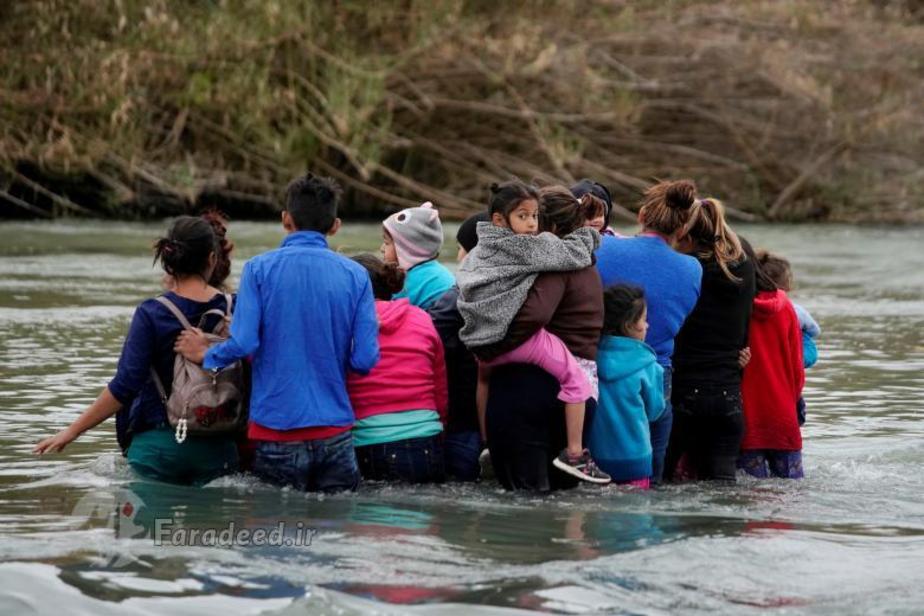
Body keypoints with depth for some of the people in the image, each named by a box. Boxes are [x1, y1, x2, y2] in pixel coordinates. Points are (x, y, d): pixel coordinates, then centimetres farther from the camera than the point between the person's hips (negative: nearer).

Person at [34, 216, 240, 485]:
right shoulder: (236, 309, -2)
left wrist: (71, 432, -8)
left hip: (158, 442, -2)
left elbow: (125, 386, -14)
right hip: (218, 447, 2)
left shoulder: (151, 314, -10)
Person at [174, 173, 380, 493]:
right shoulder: (356, 275, 0)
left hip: (277, 430, -1)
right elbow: (365, 359, -4)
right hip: (335, 433, 1)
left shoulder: (260, 269, -5)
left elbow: (242, 344, -13)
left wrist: (205, 355, 7)